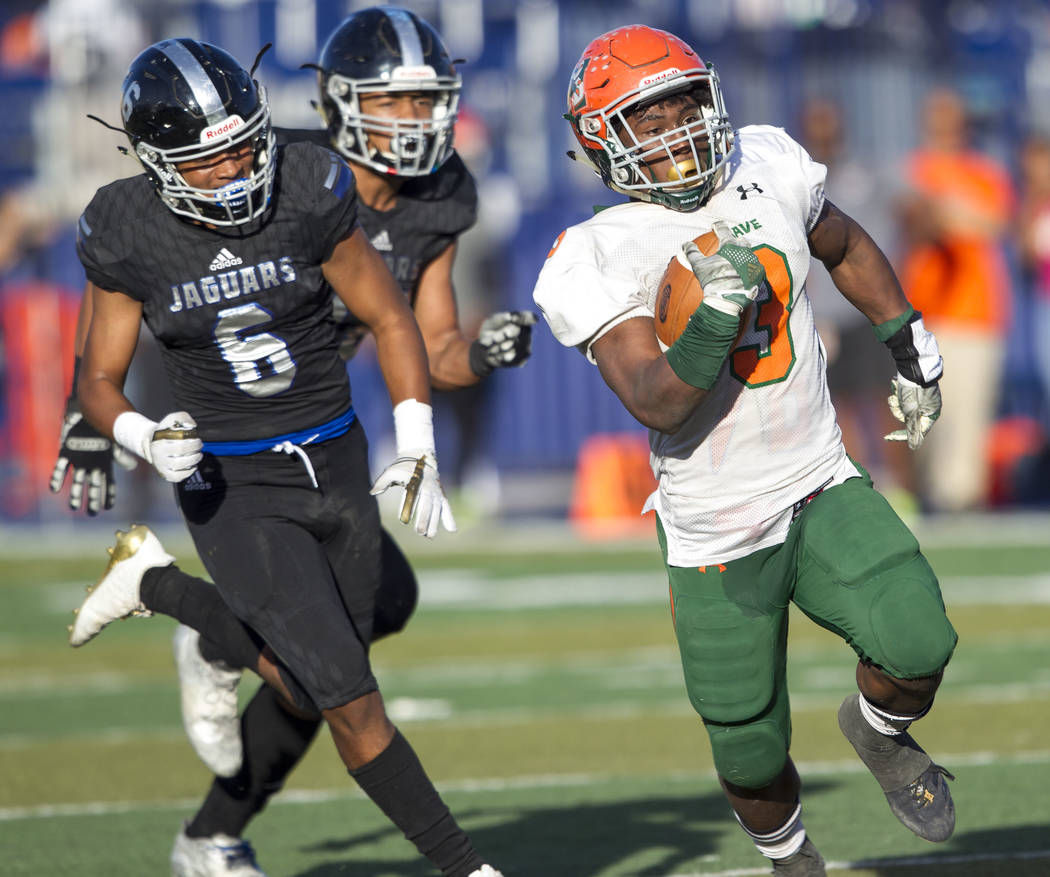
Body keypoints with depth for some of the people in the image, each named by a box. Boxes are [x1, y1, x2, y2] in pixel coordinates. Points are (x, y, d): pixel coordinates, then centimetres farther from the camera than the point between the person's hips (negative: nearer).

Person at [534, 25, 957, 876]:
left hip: (823, 490, 3)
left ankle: (879, 729, 14)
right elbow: (657, 403, -25)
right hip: (718, 539, -3)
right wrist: (716, 312, -39)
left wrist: (910, 348, 24)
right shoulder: (599, 259, -15)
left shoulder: (768, 170, -2)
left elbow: (844, 245, 20)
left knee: (918, 649, -21)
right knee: (753, 757, 6)